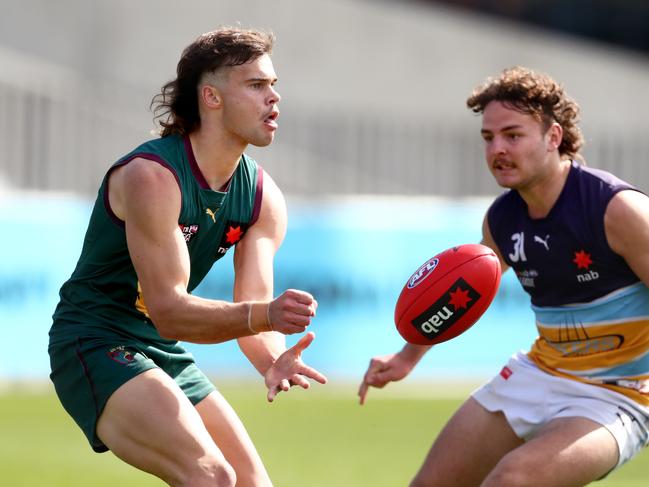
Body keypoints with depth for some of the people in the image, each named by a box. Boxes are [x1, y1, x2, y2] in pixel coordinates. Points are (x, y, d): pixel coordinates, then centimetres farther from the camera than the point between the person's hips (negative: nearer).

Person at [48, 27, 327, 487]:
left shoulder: (265, 199, 1)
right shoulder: (151, 176, -22)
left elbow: (252, 312, -5)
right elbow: (169, 312, -27)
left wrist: (273, 359, -29)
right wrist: (266, 314, -41)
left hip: (166, 356, 8)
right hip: (95, 343, -8)